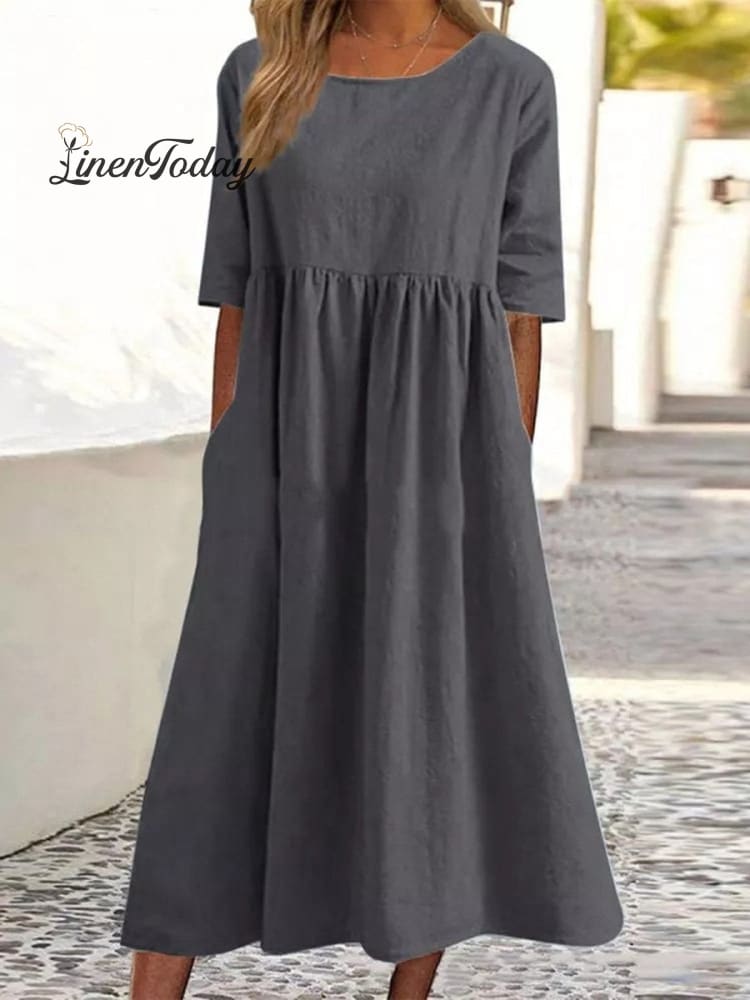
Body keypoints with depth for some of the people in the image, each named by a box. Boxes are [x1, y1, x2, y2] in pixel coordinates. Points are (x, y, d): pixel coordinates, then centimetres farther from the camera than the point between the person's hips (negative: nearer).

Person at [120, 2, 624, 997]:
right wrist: (227, 488, 4)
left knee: (433, 738, 3)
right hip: (298, 447, 1)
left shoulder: (512, 86, 2)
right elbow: (238, 298, 8)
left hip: (436, 441, -1)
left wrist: (504, 504, 0)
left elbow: (522, 313, 3)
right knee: (222, 729, -1)